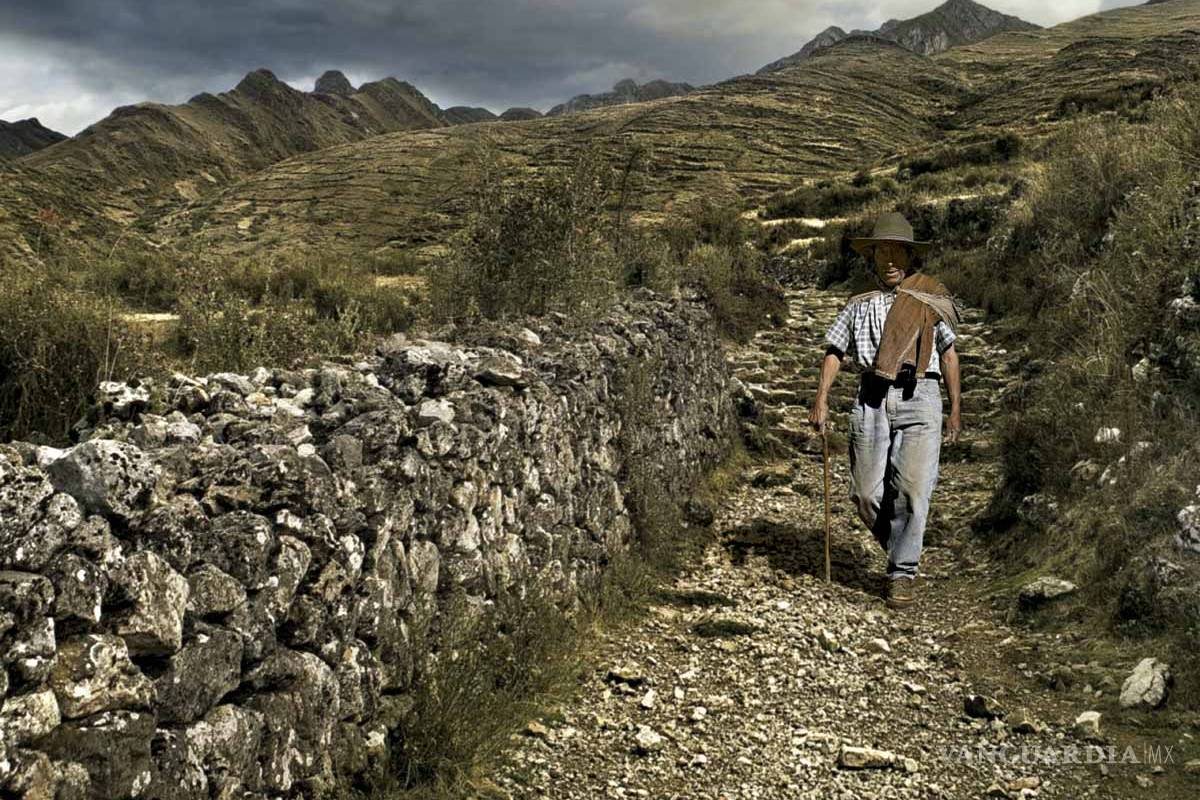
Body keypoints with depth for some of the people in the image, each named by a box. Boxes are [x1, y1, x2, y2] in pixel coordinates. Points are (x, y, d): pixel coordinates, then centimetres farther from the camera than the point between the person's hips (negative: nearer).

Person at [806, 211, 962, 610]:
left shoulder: (931, 299, 16)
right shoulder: (859, 305, 20)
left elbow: (948, 353, 18)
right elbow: (834, 351, 14)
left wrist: (956, 410, 15)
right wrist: (821, 398, 0)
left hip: (918, 399, -2)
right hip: (871, 401, 2)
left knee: (912, 490, -10)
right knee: (867, 494, -2)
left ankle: (903, 573, 1)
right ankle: (901, 549, 23)